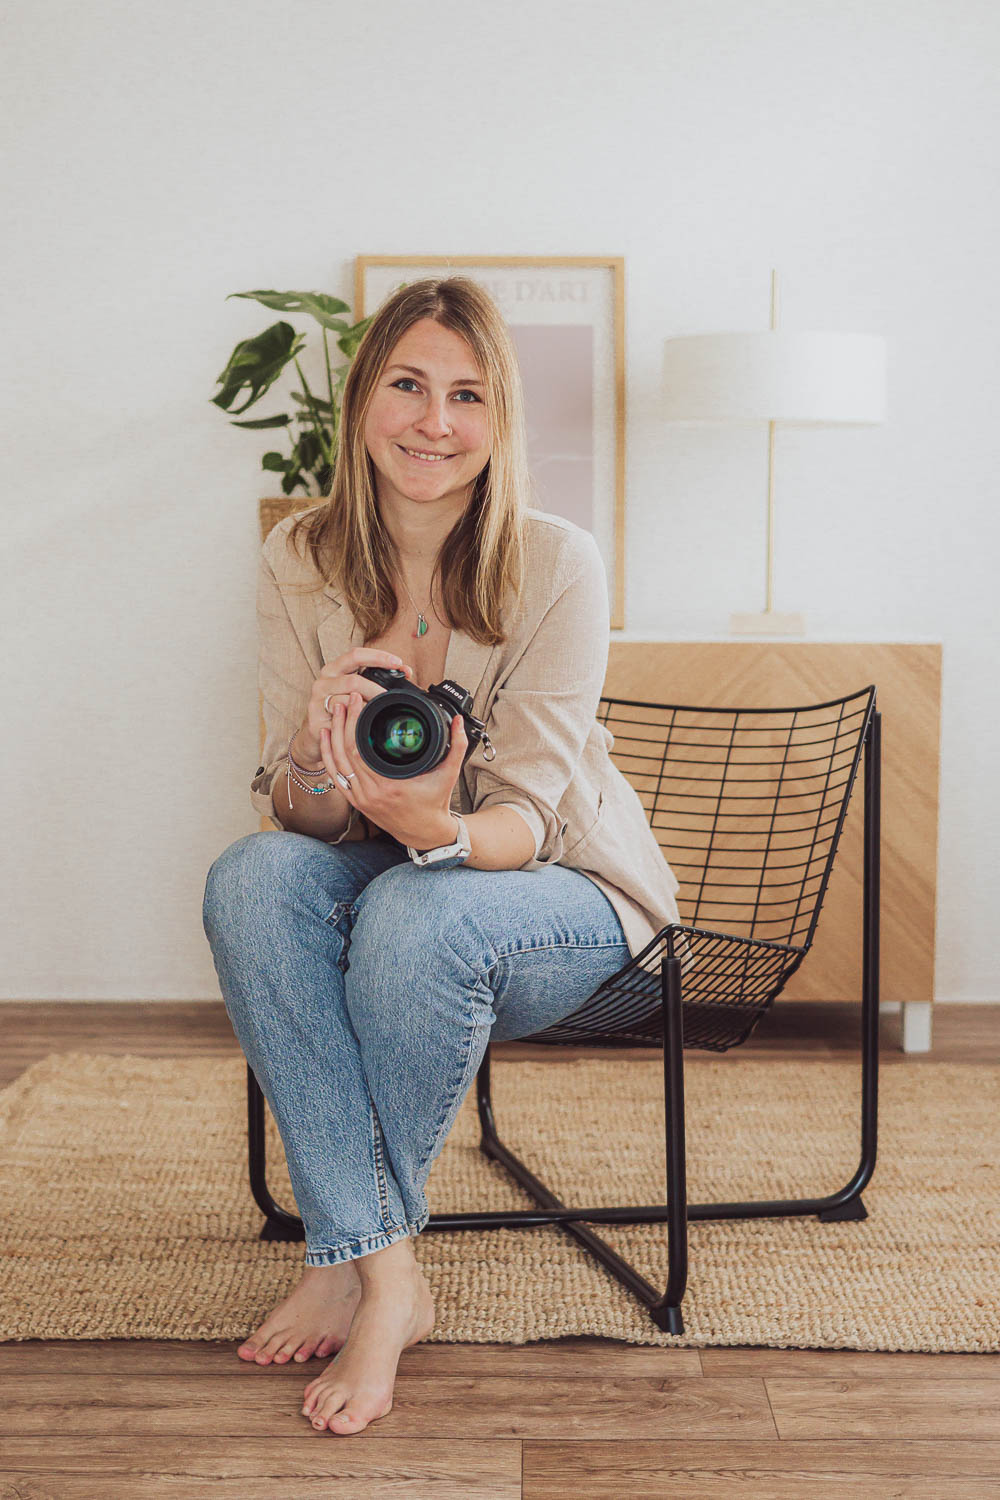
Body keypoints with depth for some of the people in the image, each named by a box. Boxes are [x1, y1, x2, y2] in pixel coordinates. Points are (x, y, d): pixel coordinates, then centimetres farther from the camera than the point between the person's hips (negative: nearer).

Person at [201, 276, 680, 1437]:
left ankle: (347, 1251, -11)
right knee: (249, 879, -28)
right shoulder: (298, 562, -7)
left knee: (416, 914, -35)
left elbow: (524, 817, -20)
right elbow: (294, 814, -9)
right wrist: (319, 763, -34)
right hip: (380, 880, 3)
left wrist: (440, 829, -44)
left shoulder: (555, 566, -17)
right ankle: (386, 1274, -24)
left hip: (566, 893, -3)